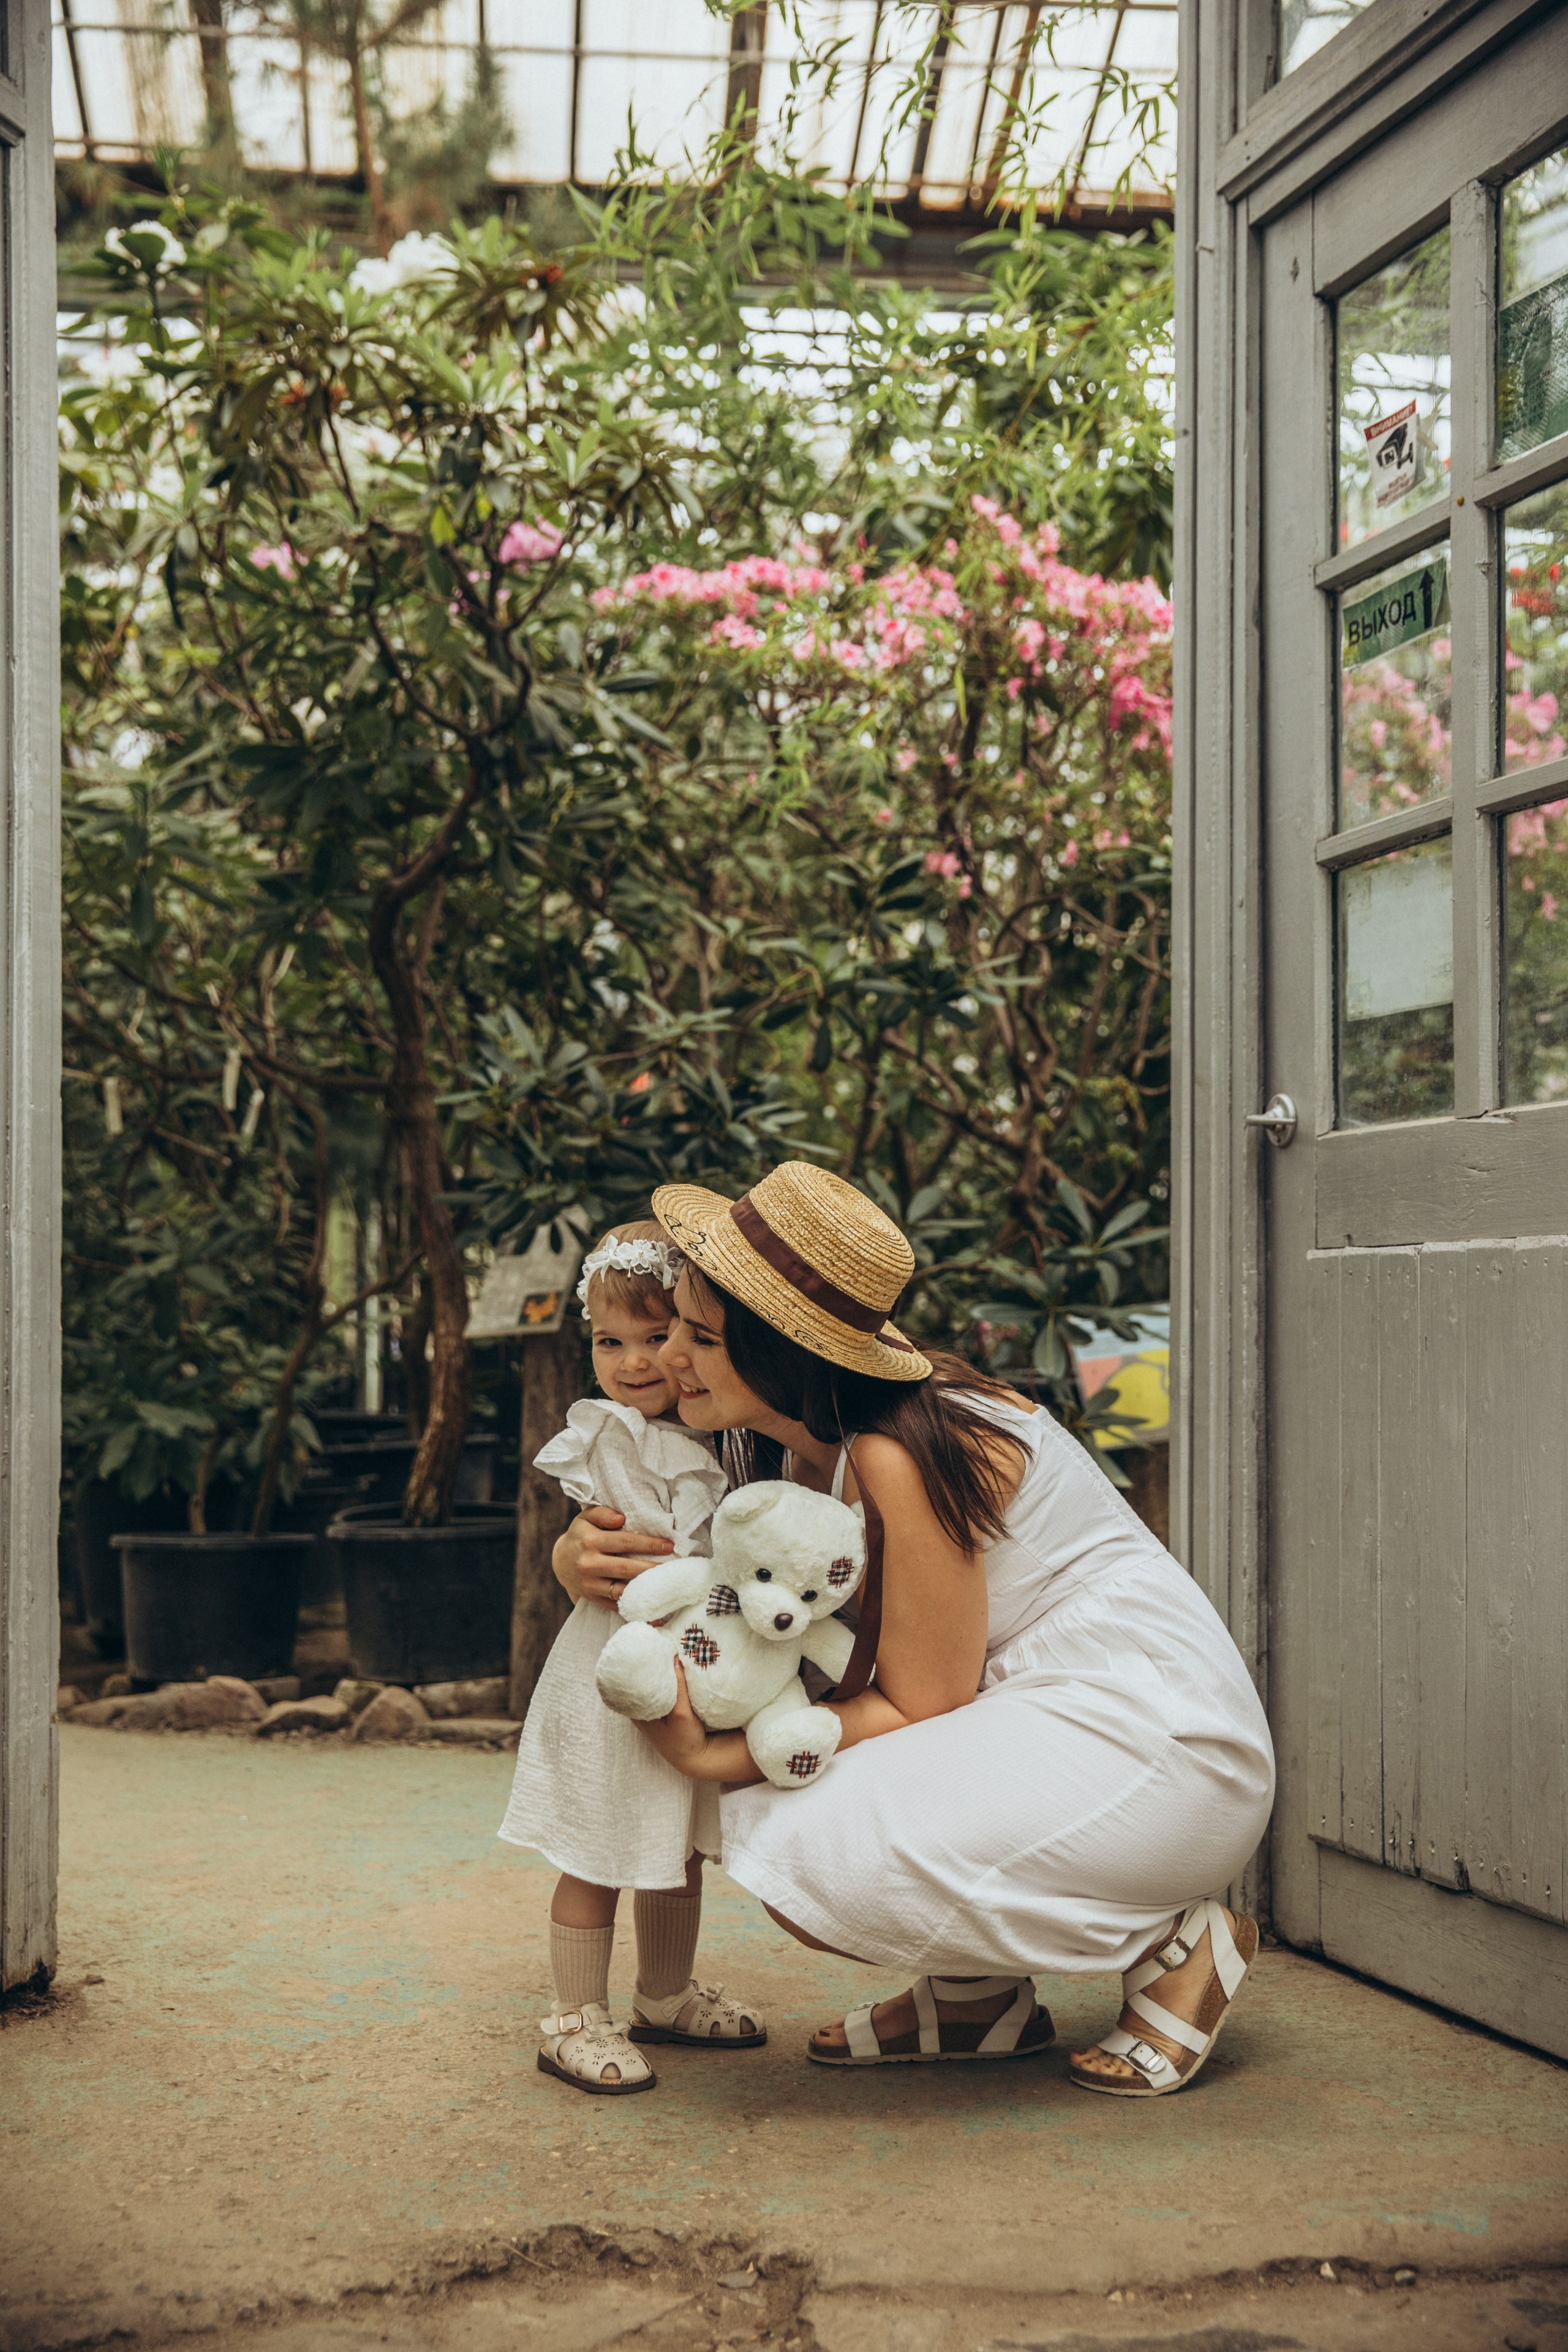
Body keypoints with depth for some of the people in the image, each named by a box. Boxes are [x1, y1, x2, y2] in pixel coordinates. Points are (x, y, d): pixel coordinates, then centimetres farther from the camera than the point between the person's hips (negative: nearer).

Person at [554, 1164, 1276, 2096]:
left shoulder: (904, 1457, -23)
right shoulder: (827, 1437, 4)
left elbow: (920, 1711, -17)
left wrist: (716, 1758, -19)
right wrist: (597, 1549, -8)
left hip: (1155, 1740, -9)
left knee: (808, 1871, -22)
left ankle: (1173, 1942, -6)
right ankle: (979, 1998, 15)